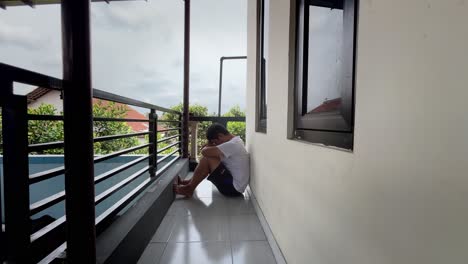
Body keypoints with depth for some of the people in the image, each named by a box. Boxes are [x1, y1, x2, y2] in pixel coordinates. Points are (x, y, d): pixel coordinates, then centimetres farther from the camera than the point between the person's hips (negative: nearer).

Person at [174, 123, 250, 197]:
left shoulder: (232, 145, -23)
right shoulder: (236, 140, 7)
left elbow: (204, 152, -27)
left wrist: (208, 145, -5)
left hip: (234, 187, -10)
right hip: (235, 186, 10)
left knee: (207, 159, -16)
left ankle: (189, 189, 0)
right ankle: (189, 182, 23)